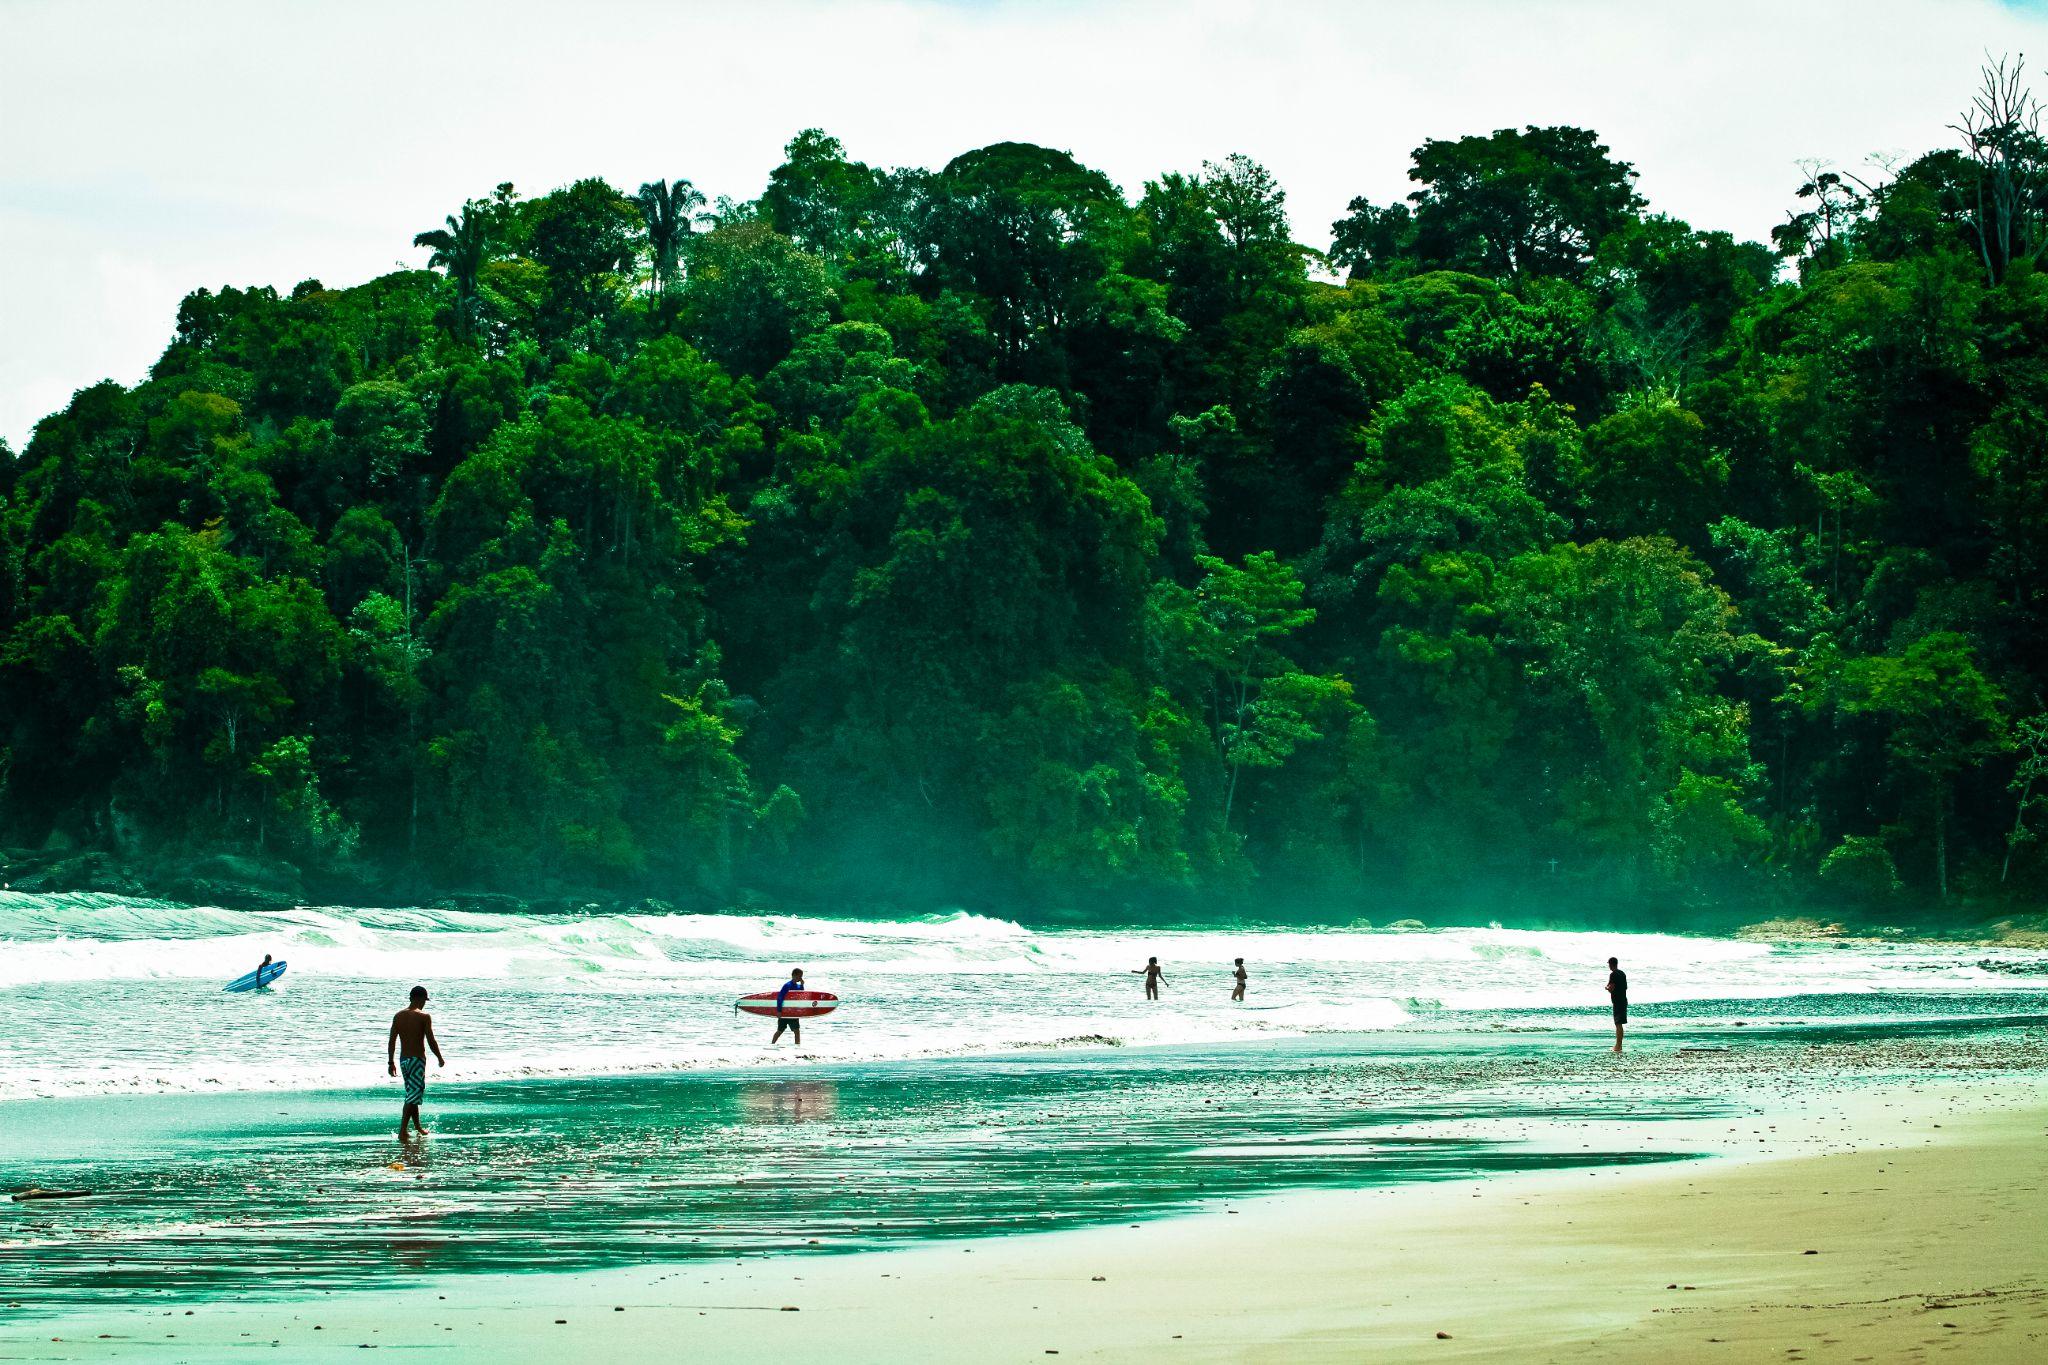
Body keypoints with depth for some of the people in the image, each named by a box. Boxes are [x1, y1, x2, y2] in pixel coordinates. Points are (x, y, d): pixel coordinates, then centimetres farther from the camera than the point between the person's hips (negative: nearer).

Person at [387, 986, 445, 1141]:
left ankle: (418, 1128, 31)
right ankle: (402, 1131, -15)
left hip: (403, 1060, 6)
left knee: (412, 1094, 20)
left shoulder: (398, 1016, 5)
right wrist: (440, 1058, 2)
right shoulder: (424, 1016, -11)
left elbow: (391, 1041, 5)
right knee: (413, 1096, -6)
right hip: (417, 1059, -6)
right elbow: (431, 1041, -12)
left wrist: (391, 1062, 12)